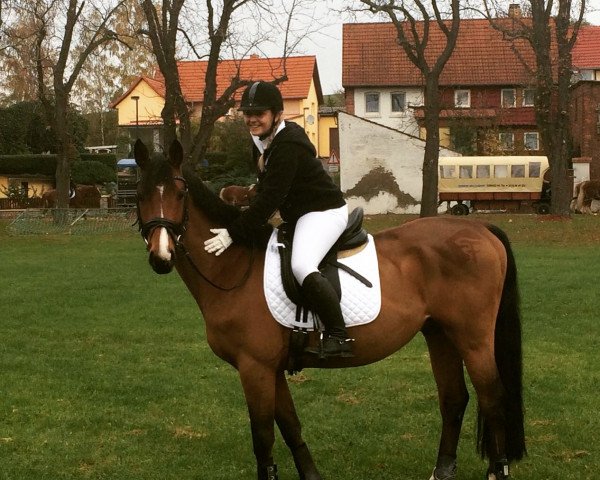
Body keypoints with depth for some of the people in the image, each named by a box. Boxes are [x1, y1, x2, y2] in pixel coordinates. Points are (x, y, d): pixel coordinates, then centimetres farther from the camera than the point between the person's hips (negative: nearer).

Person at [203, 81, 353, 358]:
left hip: (324, 212, -12)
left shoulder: (287, 147, -24)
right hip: (298, 214, 12)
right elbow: (266, 189, 19)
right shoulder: (261, 140, 7)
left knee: (302, 266, -33)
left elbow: (269, 199, -28)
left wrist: (233, 233, -28)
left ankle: (338, 337, -31)